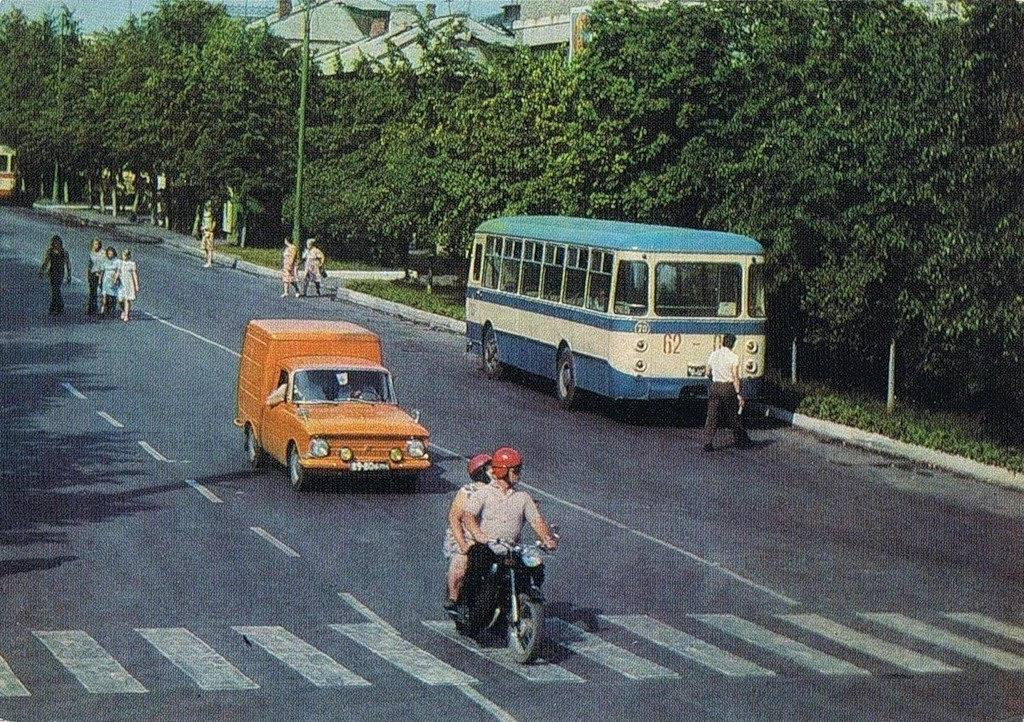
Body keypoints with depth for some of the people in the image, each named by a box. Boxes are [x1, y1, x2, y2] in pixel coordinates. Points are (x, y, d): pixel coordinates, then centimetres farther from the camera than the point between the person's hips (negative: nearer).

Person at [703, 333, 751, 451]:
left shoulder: (713, 355, 6)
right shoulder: (733, 357, -8)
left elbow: (708, 373, 14)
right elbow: (735, 377, -11)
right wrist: (738, 393, -9)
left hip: (715, 387, 3)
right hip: (729, 387, -3)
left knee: (712, 416, 1)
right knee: (733, 416, 9)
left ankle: (708, 442, -9)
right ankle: (741, 442, 22)